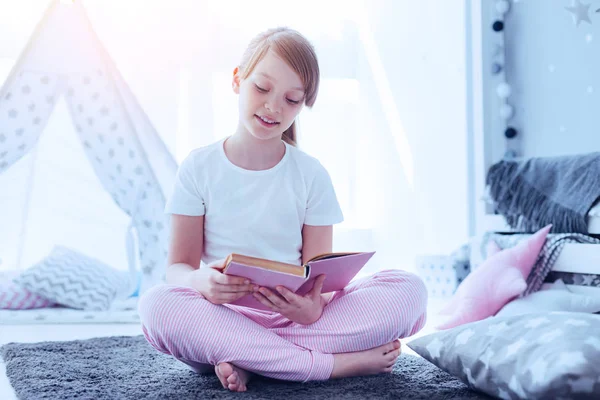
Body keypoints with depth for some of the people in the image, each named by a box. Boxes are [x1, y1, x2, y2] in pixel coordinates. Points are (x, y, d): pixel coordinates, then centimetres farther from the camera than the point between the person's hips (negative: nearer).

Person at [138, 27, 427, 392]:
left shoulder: (311, 175, 5)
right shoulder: (199, 168, 4)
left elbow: (319, 272, 1)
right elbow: (178, 265, 0)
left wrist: (313, 307, -25)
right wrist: (200, 281, -26)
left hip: (295, 317, 1)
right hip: (223, 315, -1)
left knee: (410, 290, -21)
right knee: (158, 305, -34)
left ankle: (241, 358, -26)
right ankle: (339, 363, -27)